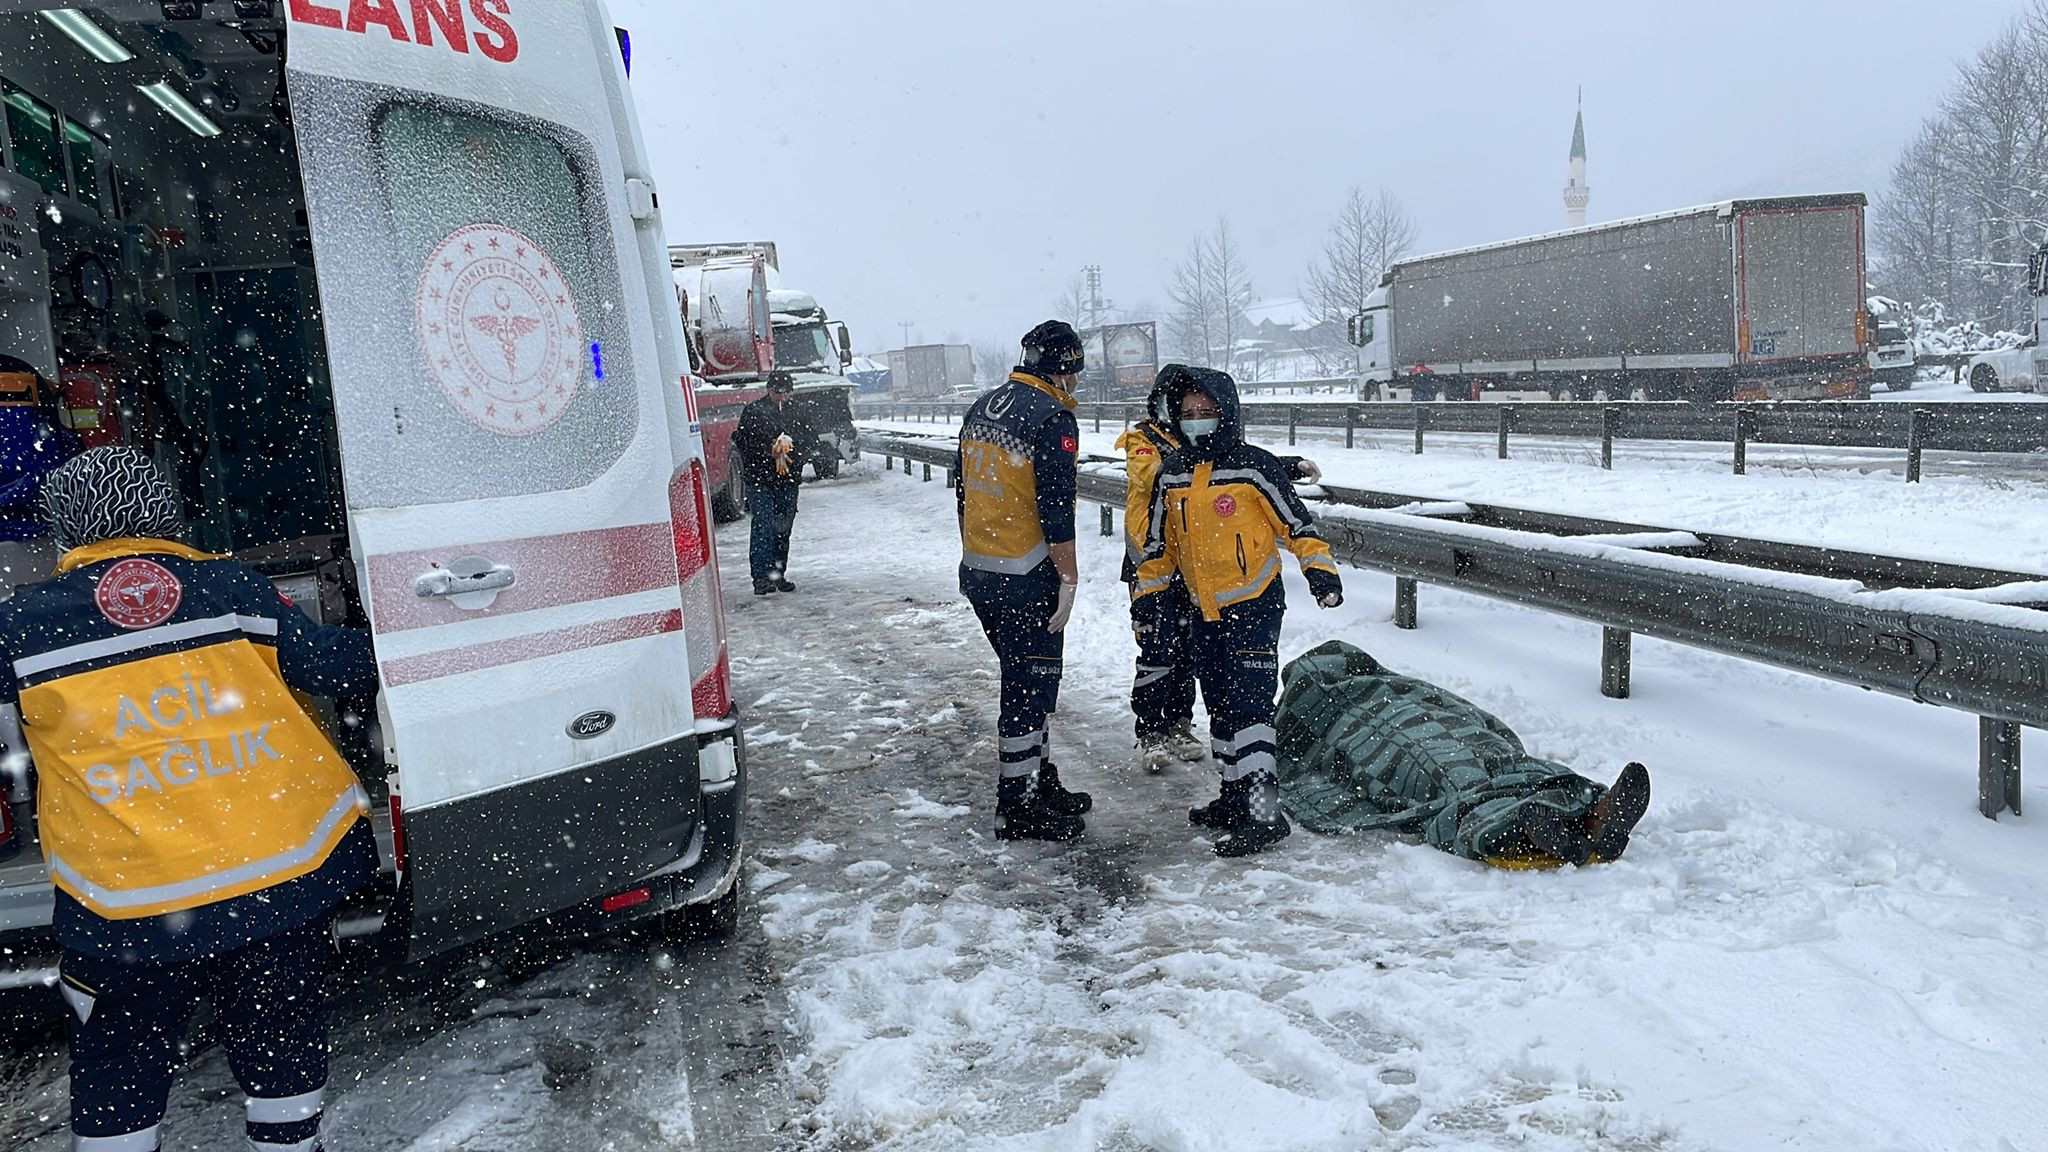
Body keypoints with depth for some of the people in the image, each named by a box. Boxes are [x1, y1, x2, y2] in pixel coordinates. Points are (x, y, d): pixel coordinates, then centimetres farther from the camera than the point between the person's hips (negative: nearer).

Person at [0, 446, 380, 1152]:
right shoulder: (234, 589, -2)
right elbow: (333, 665, 2)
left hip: (129, 908, -1)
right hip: (290, 873, 2)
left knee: (118, 1062, 21)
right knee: (282, 1034, 21)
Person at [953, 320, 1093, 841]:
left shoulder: (983, 406, 11)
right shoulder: (1053, 417, -15)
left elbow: (962, 489, 16)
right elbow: (1055, 509, -19)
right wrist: (1068, 580, -13)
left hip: (978, 573, 8)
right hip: (1025, 579, -8)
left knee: (1026, 681, 20)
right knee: (1029, 688, 2)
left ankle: (1040, 781, 32)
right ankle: (1017, 809, 10)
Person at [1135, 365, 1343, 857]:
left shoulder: (1253, 466, -10)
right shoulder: (1170, 474, 7)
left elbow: (1295, 522, -5)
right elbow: (1159, 543, 16)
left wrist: (1319, 568, -13)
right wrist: (1148, 592, 14)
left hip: (1254, 605, -7)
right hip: (1202, 610, 7)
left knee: (1248, 703, -13)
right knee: (1219, 704, 14)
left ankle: (1264, 812, -12)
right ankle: (1234, 796, 27)